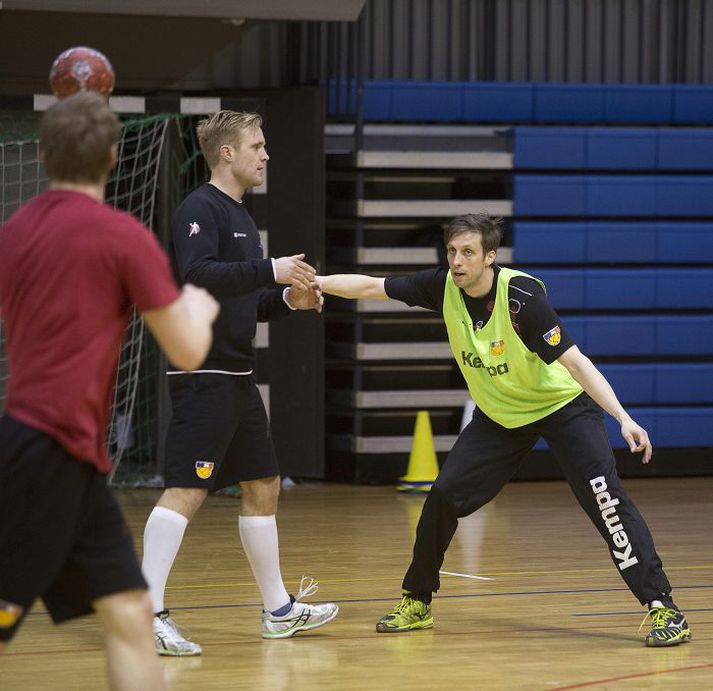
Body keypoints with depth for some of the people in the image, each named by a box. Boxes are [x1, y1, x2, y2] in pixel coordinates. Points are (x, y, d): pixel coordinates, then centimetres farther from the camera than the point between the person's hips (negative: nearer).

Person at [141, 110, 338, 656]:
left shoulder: (239, 216, 19)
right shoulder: (201, 209, -10)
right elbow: (197, 275, -26)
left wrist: (288, 299, 8)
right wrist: (270, 271, -26)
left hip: (237, 376, 10)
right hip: (203, 376, -10)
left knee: (262, 487, 15)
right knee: (186, 490, -14)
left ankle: (278, 610, 24)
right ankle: (148, 613, -17)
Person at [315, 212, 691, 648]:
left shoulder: (521, 296, -30)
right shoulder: (444, 286, -14)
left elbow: (574, 361, -31)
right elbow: (370, 288, -4)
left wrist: (624, 419, -38)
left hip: (563, 406, -5)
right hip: (498, 416, 5)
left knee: (604, 496, -22)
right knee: (444, 496, -4)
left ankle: (663, 607, -19)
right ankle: (417, 602, 15)